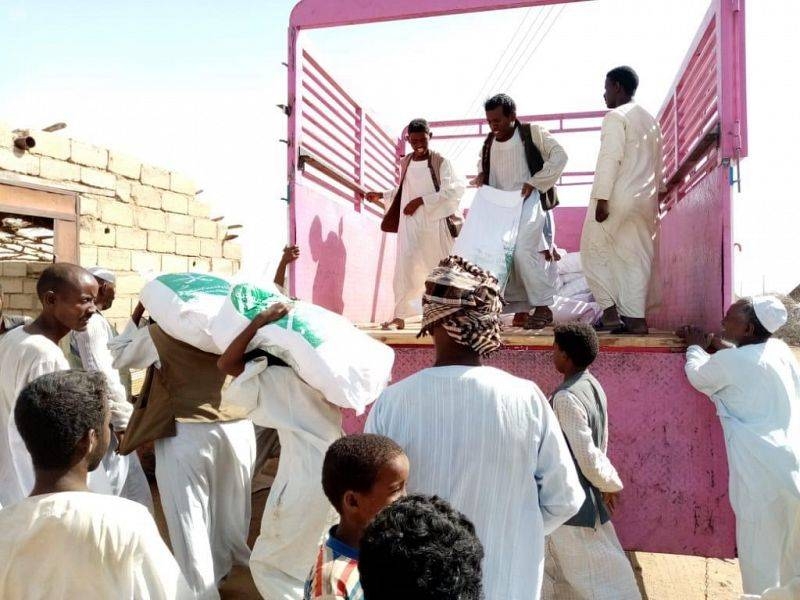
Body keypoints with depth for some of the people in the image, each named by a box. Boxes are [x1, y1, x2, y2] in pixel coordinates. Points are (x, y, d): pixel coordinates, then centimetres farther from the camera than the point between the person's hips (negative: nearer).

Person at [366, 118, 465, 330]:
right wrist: (382, 196, 10)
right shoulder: (405, 163, 9)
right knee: (405, 266, -4)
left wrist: (421, 200, -16)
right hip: (411, 223, 3)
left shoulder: (441, 162, -5)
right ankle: (400, 315, 1)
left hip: (436, 223, -3)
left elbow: (449, 192, -13)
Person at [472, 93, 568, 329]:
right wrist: (481, 175, 5)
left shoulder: (532, 133, -5)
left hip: (528, 202, -6)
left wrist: (534, 182, -15)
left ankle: (542, 307, -9)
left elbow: (559, 156, -9)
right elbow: (483, 164, 28)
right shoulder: (489, 142, 9)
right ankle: (521, 308, 10)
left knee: (523, 250, -21)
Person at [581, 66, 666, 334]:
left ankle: (611, 310, -2)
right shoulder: (650, 119, 19)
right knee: (637, 256, 7)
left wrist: (601, 198, -21)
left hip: (619, 198, -8)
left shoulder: (616, 117, -7)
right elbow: (658, 164, 19)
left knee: (595, 251, 3)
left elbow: (609, 159, -17)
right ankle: (635, 317, 6)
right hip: (646, 200, 8)